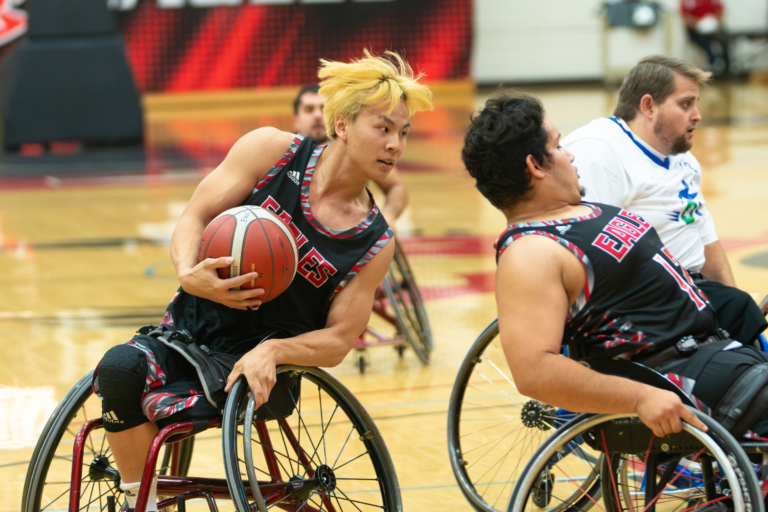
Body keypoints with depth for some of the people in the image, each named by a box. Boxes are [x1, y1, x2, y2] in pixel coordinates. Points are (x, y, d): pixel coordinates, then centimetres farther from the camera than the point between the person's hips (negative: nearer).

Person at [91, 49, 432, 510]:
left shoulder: (375, 243, -5)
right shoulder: (271, 151, -5)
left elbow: (338, 342, -5)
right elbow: (194, 218, -2)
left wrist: (272, 351, -25)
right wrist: (190, 274, -24)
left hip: (252, 368, -1)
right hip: (190, 330, 1)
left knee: (158, 406, -31)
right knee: (120, 368, -31)